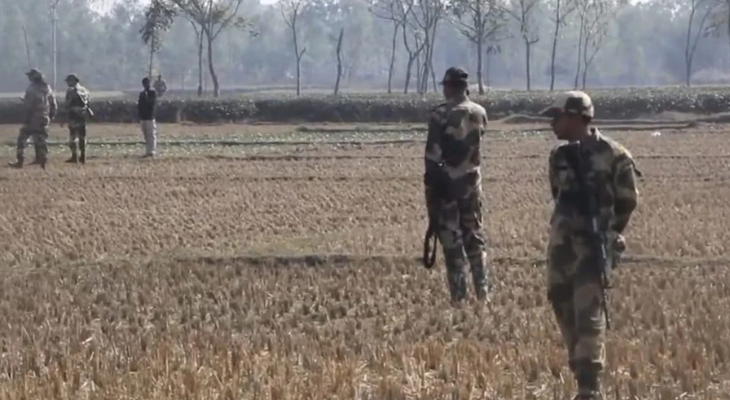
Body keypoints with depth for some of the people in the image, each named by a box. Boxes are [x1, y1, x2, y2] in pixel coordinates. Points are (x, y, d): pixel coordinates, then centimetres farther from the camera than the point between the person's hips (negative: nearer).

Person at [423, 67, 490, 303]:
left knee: (451, 237, 0)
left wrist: (430, 185, -7)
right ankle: (482, 290, 10)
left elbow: (432, 154, -14)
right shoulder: (479, 113, 2)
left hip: (446, 180, -4)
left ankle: (458, 294, -2)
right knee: (475, 235, 14)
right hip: (471, 180, 4)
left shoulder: (440, 115, -13)